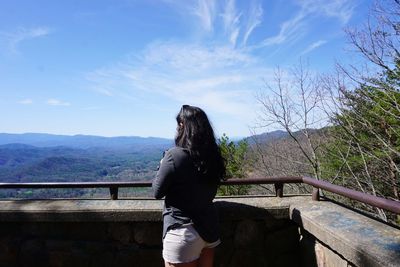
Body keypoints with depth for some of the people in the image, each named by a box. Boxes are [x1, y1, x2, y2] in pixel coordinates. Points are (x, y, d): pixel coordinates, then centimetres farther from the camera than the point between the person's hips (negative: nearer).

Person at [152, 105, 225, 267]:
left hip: (183, 232, -6)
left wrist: (163, 165, 4)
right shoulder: (214, 155, -3)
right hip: (209, 229, 6)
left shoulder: (174, 155, -21)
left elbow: (157, 192, -10)